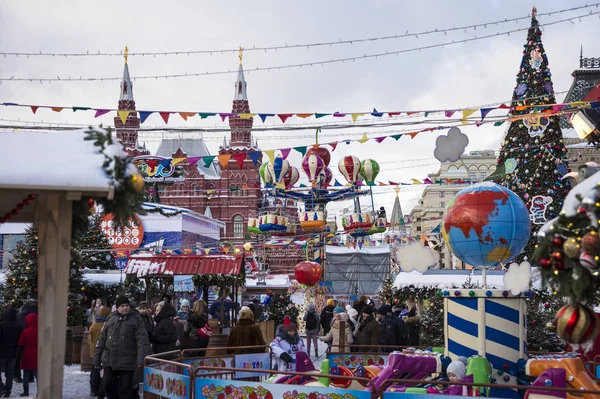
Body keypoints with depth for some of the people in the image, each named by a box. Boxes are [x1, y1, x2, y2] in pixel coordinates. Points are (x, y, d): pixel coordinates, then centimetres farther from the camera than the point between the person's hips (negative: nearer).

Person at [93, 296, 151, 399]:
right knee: (107, 385, 6)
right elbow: (102, 340, 13)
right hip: (109, 360, 4)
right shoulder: (110, 319, 10)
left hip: (127, 362, -4)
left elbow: (142, 341, -12)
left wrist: (142, 359, -24)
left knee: (125, 390, 1)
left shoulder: (136, 320, -2)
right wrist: (97, 359, 10)